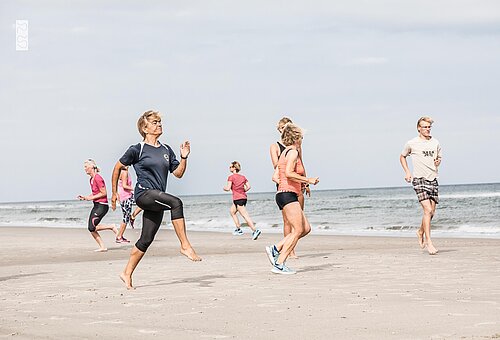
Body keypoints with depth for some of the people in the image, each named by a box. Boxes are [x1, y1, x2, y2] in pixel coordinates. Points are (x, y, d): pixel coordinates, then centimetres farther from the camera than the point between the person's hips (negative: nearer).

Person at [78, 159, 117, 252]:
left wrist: (91, 198, -14)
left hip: (102, 206, -10)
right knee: (91, 228, 4)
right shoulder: (91, 179, 13)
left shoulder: (98, 178, -16)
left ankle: (111, 227, -1)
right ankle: (102, 247, 8)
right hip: (96, 205, 10)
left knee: (92, 227, -14)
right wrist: (85, 197, 9)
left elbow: (104, 193, -17)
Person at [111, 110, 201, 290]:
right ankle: (185, 246, -29)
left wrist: (184, 157, -2)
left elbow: (178, 173, 15)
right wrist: (114, 193, 12)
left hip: (157, 199, 6)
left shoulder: (166, 150, 15)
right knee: (176, 202, -30)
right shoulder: (137, 150, -1)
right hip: (144, 194, -6)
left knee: (146, 239, 6)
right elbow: (118, 167, 9)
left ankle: (127, 273, 18)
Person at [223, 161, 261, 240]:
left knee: (245, 216, -11)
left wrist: (224, 188, 7)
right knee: (232, 211, 26)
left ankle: (255, 230, -20)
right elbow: (248, 186, 5)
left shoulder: (231, 177, -7)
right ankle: (238, 229, 25)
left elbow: (228, 188, -14)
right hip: (243, 197, 8)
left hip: (237, 199, -8)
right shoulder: (243, 177, 12)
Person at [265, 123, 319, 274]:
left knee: (306, 228, 10)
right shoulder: (293, 152, -9)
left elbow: (277, 176, 20)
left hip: (283, 195, 10)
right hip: (288, 195, -10)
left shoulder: (286, 152, 20)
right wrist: (308, 180, -16)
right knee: (297, 230, -10)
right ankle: (279, 264, -13)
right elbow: (289, 173, -22)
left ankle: (275, 249, 6)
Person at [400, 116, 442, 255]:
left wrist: (438, 162, 1)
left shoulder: (435, 143, 10)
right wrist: (407, 172, 4)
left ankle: (421, 232, 35)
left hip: (433, 180, 5)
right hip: (419, 180, -5)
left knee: (431, 212, 7)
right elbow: (402, 157, 14)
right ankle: (428, 242, -15)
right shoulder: (411, 143, 0)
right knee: (428, 210, -17)